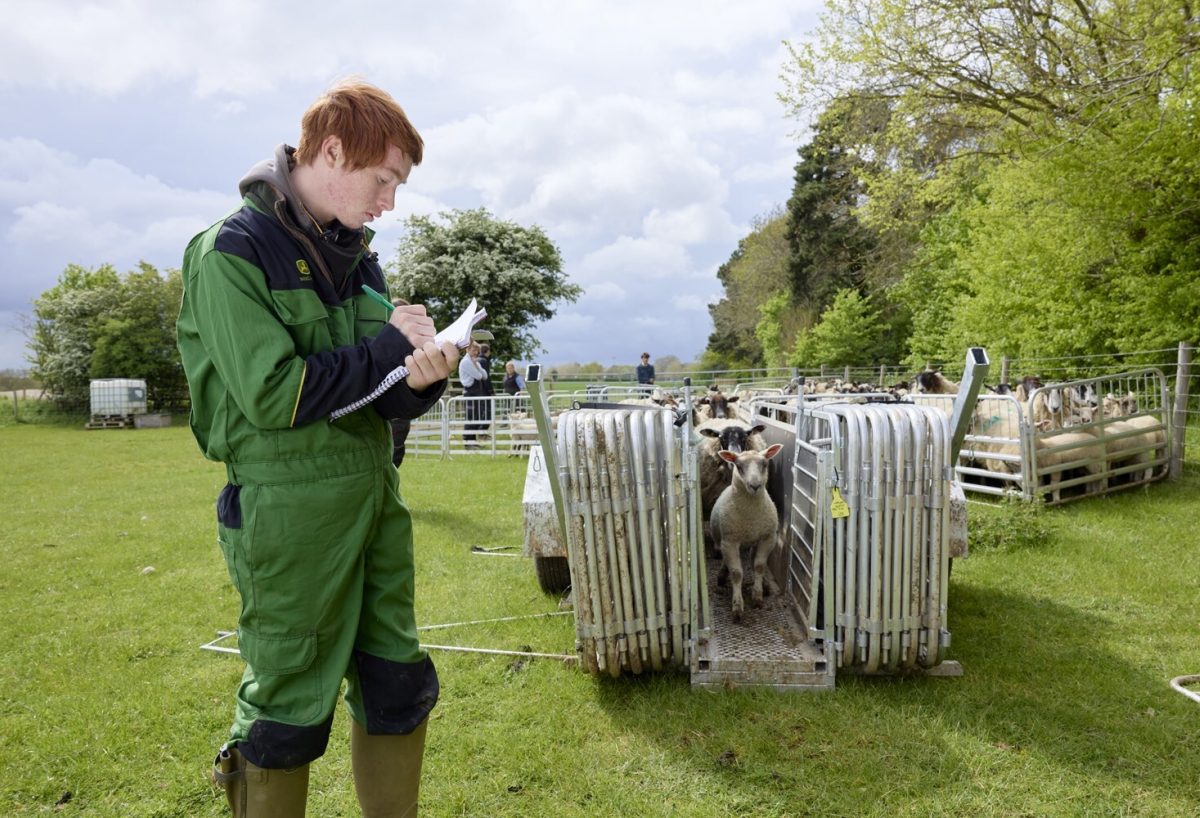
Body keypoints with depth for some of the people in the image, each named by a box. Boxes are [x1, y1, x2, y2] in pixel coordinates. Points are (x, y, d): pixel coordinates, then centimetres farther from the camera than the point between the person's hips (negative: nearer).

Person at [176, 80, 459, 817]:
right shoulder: (232, 252, -10)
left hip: (375, 496, 7)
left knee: (398, 685, 15)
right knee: (288, 707, 7)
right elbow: (274, 395, -19)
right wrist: (388, 346, -12)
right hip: (289, 506, -7)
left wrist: (419, 381, -14)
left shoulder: (356, 257, 10)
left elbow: (376, 398, 8)